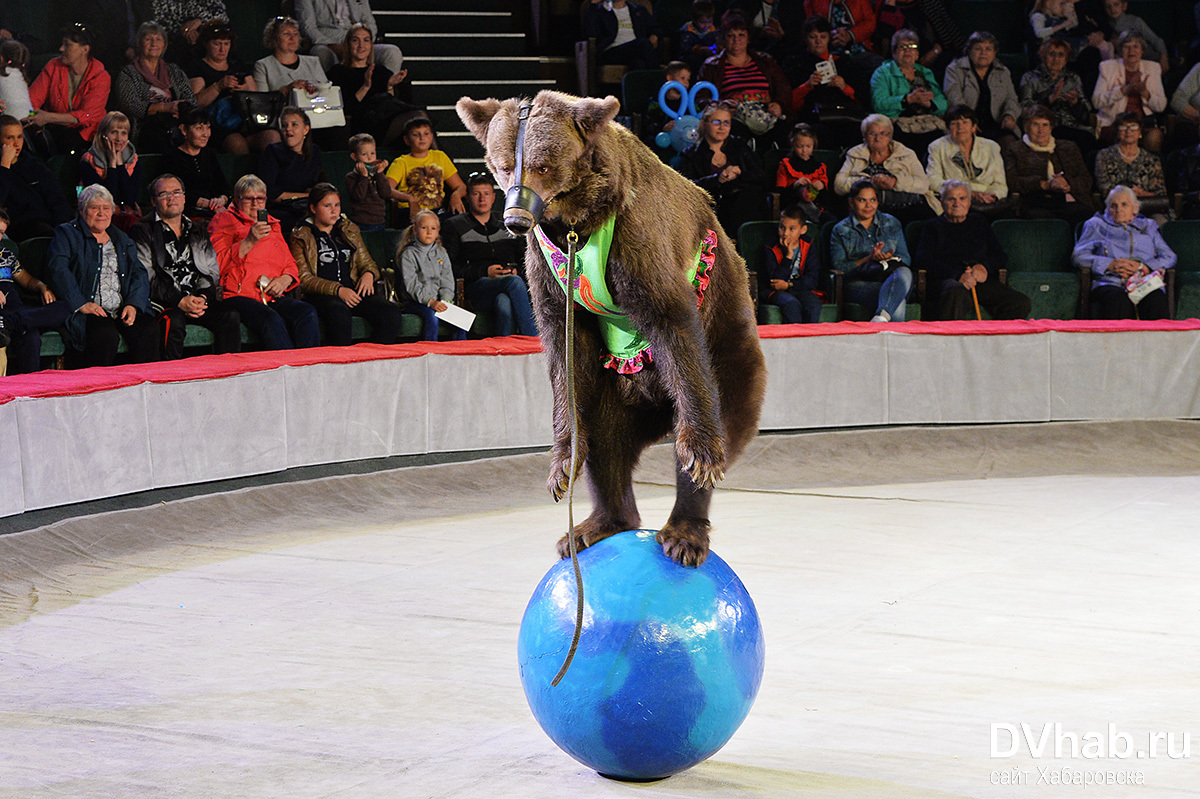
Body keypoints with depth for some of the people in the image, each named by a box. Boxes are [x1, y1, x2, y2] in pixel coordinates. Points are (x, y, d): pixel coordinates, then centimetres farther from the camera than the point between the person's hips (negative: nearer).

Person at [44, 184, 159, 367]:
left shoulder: (123, 240, 25)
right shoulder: (66, 234, 9)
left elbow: (139, 274, 16)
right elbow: (57, 270, -6)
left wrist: (133, 305, -5)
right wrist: (81, 304, -19)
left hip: (123, 310, 5)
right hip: (87, 311, -5)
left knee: (149, 330, -25)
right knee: (106, 335, -36)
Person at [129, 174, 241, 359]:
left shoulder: (198, 230, 21)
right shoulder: (143, 231, 4)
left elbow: (212, 271, 16)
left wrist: (202, 298, -6)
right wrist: (180, 301, -16)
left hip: (199, 299, 4)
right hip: (163, 303, -4)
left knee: (230, 316, -21)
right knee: (173, 321, -35)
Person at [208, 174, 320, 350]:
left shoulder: (273, 225, 28)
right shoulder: (224, 220, 11)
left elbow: (290, 263, 29)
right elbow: (216, 264, -4)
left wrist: (285, 279, 5)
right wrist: (249, 242, -14)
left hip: (272, 297, 5)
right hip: (238, 296, -5)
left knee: (307, 313, -27)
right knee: (271, 320, -37)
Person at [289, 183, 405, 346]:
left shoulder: (350, 230, 24)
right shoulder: (301, 237, 8)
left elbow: (367, 263, 26)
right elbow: (304, 279, -2)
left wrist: (369, 274, -1)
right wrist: (338, 290, -16)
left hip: (353, 291, 5)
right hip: (321, 296, -5)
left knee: (392, 312, -25)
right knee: (339, 312, -41)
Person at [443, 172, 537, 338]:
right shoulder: (455, 226, 16)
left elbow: (525, 261, 29)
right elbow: (449, 268, 4)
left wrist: (516, 271, 3)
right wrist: (485, 272, -7)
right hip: (476, 286, -3)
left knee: (504, 303, -39)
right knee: (514, 282, -37)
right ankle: (534, 342, -43)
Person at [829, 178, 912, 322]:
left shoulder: (891, 223, 23)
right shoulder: (841, 230, 15)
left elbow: (906, 259, 19)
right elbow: (838, 267, 3)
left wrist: (889, 258, -5)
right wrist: (869, 259, -9)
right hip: (860, 283, -3)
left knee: (904, 273, -40)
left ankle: (881, 316, -58)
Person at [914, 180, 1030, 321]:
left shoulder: (979, 222, 28)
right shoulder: (933, 227, 17)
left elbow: (1001, 257, 23)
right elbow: (922, 260, 0)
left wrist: (985, 267, -3)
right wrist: (958, 276, -14)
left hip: (981, 280, 4)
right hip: (947, 280, -4)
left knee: (1022, 304, -22)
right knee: (957, 293, -42)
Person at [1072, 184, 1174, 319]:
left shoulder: (1148, 226, 31)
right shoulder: (1096, 225, 27)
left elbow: (1169, 258, 17)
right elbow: (1078, 255, 12)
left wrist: (1144, 267, -4)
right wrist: (1110, 265, -5)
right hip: (1111, 282, -1)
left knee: (1155, 299, -36)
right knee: (1118, 299, -40)